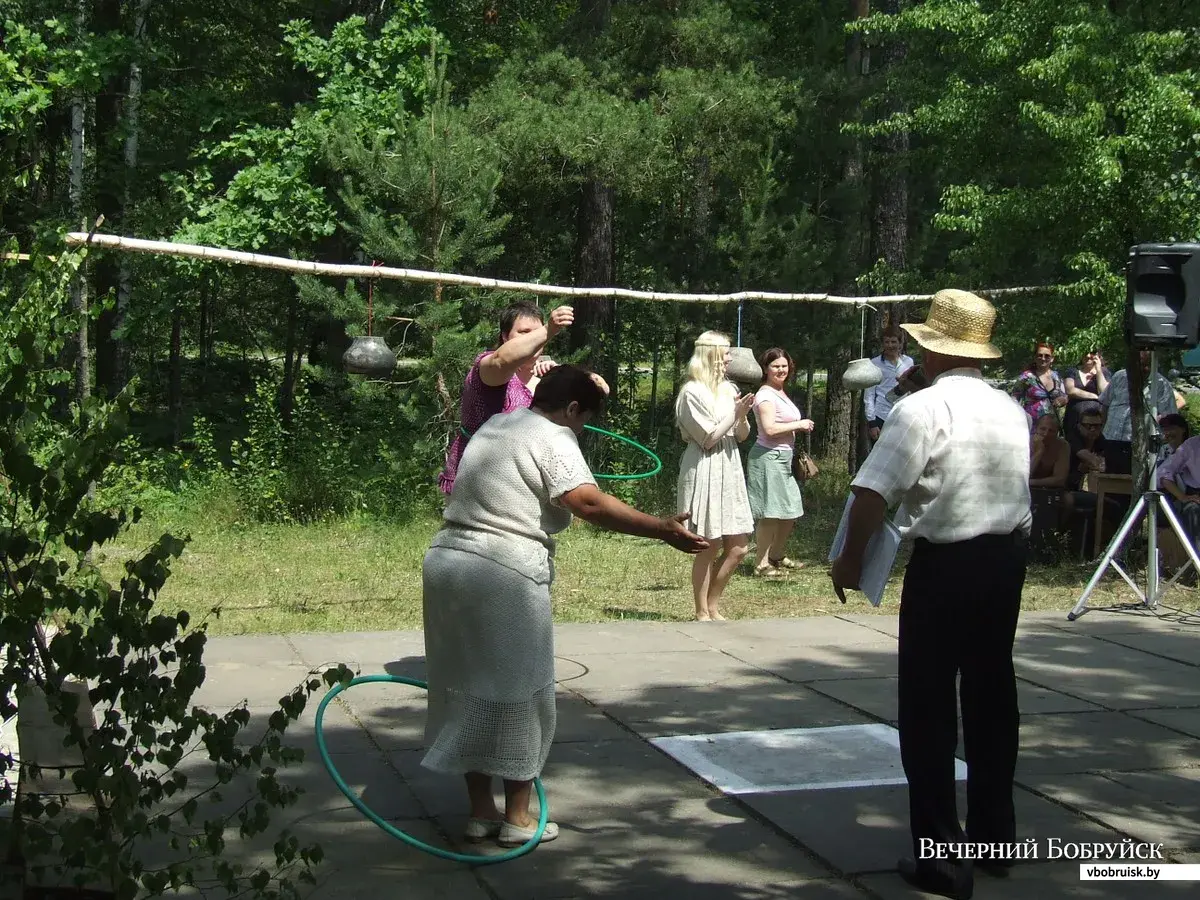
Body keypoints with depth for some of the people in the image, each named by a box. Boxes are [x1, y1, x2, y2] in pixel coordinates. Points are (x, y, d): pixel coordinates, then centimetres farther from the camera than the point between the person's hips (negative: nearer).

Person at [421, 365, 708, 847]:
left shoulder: (495, 424, 20)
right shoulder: (553, 438, -6)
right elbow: (589, 503, -22)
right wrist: (663, 530, -25)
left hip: (445, 558, 8)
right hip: (505, 574, -8)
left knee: (467, 688, 14)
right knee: (517, 693, 4)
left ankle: (480, 810, 22)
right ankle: (517, 817, 12)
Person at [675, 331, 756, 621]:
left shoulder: (728, 389, 12)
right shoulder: (693, 392, -10)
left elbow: (742, 436, 15)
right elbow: (708, 439, -12)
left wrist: (742, 416, -4)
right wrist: (735, 414, -9)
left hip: (729, 469, 7)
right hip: (705, 470, -7)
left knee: (738, 547, 6)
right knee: (709, 547, -2)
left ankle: (713, 607, 19)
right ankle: (702, 613, 10)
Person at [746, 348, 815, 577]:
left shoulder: (781, 393, 18)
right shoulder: (766, 395, -13)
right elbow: (769, 428, -23)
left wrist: (801, 426, 11)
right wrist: (799, 424, -14)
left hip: (783, 457, 10)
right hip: (768, 457, -10)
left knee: (791, 511, 16)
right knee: (771, 513, -8)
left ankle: (777, 556, 30)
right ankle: (762, 563, -1)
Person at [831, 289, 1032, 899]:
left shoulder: (922, 408, -14)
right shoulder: (1011, 410, 8)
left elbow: (872, 492, -18)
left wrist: (850, 559, -8)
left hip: (944, 564, -7)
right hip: (1007, 558, 7)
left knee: (929, 709, 2)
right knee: (991, 695, 18)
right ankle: (994, 835, 31)